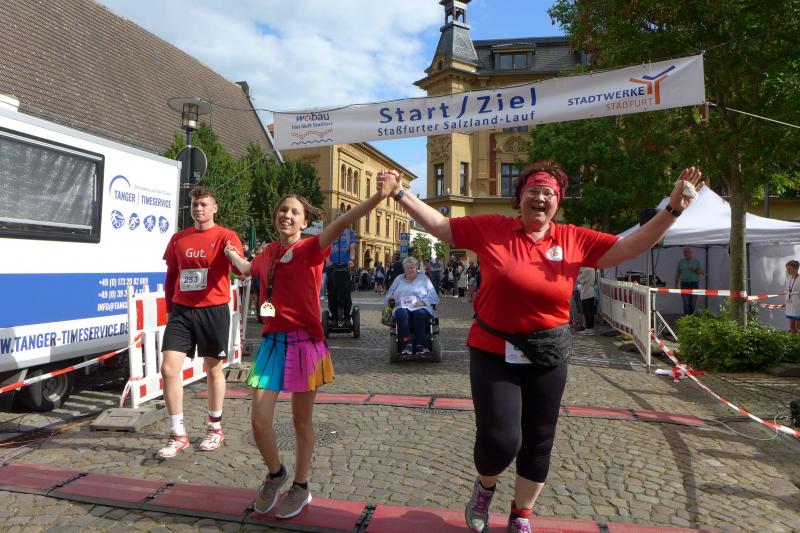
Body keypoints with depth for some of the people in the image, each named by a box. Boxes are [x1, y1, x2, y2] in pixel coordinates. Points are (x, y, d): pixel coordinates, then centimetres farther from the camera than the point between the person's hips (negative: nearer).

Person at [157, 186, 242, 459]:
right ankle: (178, 434, 11)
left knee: (213, 369, 8)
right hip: (181, 311, 4)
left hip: (213, 311, -4)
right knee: (168, 369, -3)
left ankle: (215, 428, 26)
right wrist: (169, 309, 16)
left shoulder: (226, 236, -3)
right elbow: (170, 276, 18)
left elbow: (241, 268, -17)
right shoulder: (178, 239, 10)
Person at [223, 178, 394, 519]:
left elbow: (341, 223, -24)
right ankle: (275, 474, 32)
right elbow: (248, 269, 37)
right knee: (259, 421, 2)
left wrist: (379, 196, -38)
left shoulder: (311, 248, -5)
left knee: (301, 420, 9)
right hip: (271, 341, 5)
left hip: (303, 342, -4)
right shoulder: (269, 253, 11)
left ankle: (300, 488, 30)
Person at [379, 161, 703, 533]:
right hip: (493, 352, -3)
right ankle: (485, 485, 27)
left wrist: (673, 209, -7)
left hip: (546, 357, 3)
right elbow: (439, 225, 2)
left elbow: (629, 247, 1)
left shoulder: (574, 239, 0)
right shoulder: (490, 228, -5)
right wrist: (400, 193, 0)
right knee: (500, 439, -12)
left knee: (538, 444, 14)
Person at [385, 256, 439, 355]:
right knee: (400, 312, -36)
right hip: (403, 307, 1)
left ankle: (419, 345, -33)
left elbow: (432, 295, 8)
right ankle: (408, 344, -41)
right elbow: (388, 295, 26)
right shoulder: (399, 279, 27)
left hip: (421, 308, -1)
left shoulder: (423, 278, 20)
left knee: (420, 313, -39)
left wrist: (423, 301, -12)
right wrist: (390, 297, 1)